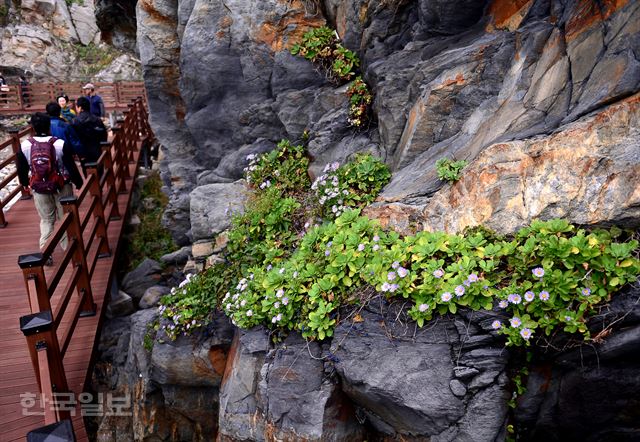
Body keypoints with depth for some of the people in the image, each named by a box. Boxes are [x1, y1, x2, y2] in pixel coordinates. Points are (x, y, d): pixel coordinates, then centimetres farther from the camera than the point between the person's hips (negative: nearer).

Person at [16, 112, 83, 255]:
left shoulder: (24, 146, -9)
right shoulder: (60, 144, -17)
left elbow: (21, 170, 3)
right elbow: (71, 167, -11)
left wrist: (25, 183, 22)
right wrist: (78, 182, 4)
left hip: (38, 189, 2)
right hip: (61, 187, -2)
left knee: (46, 220, 16)